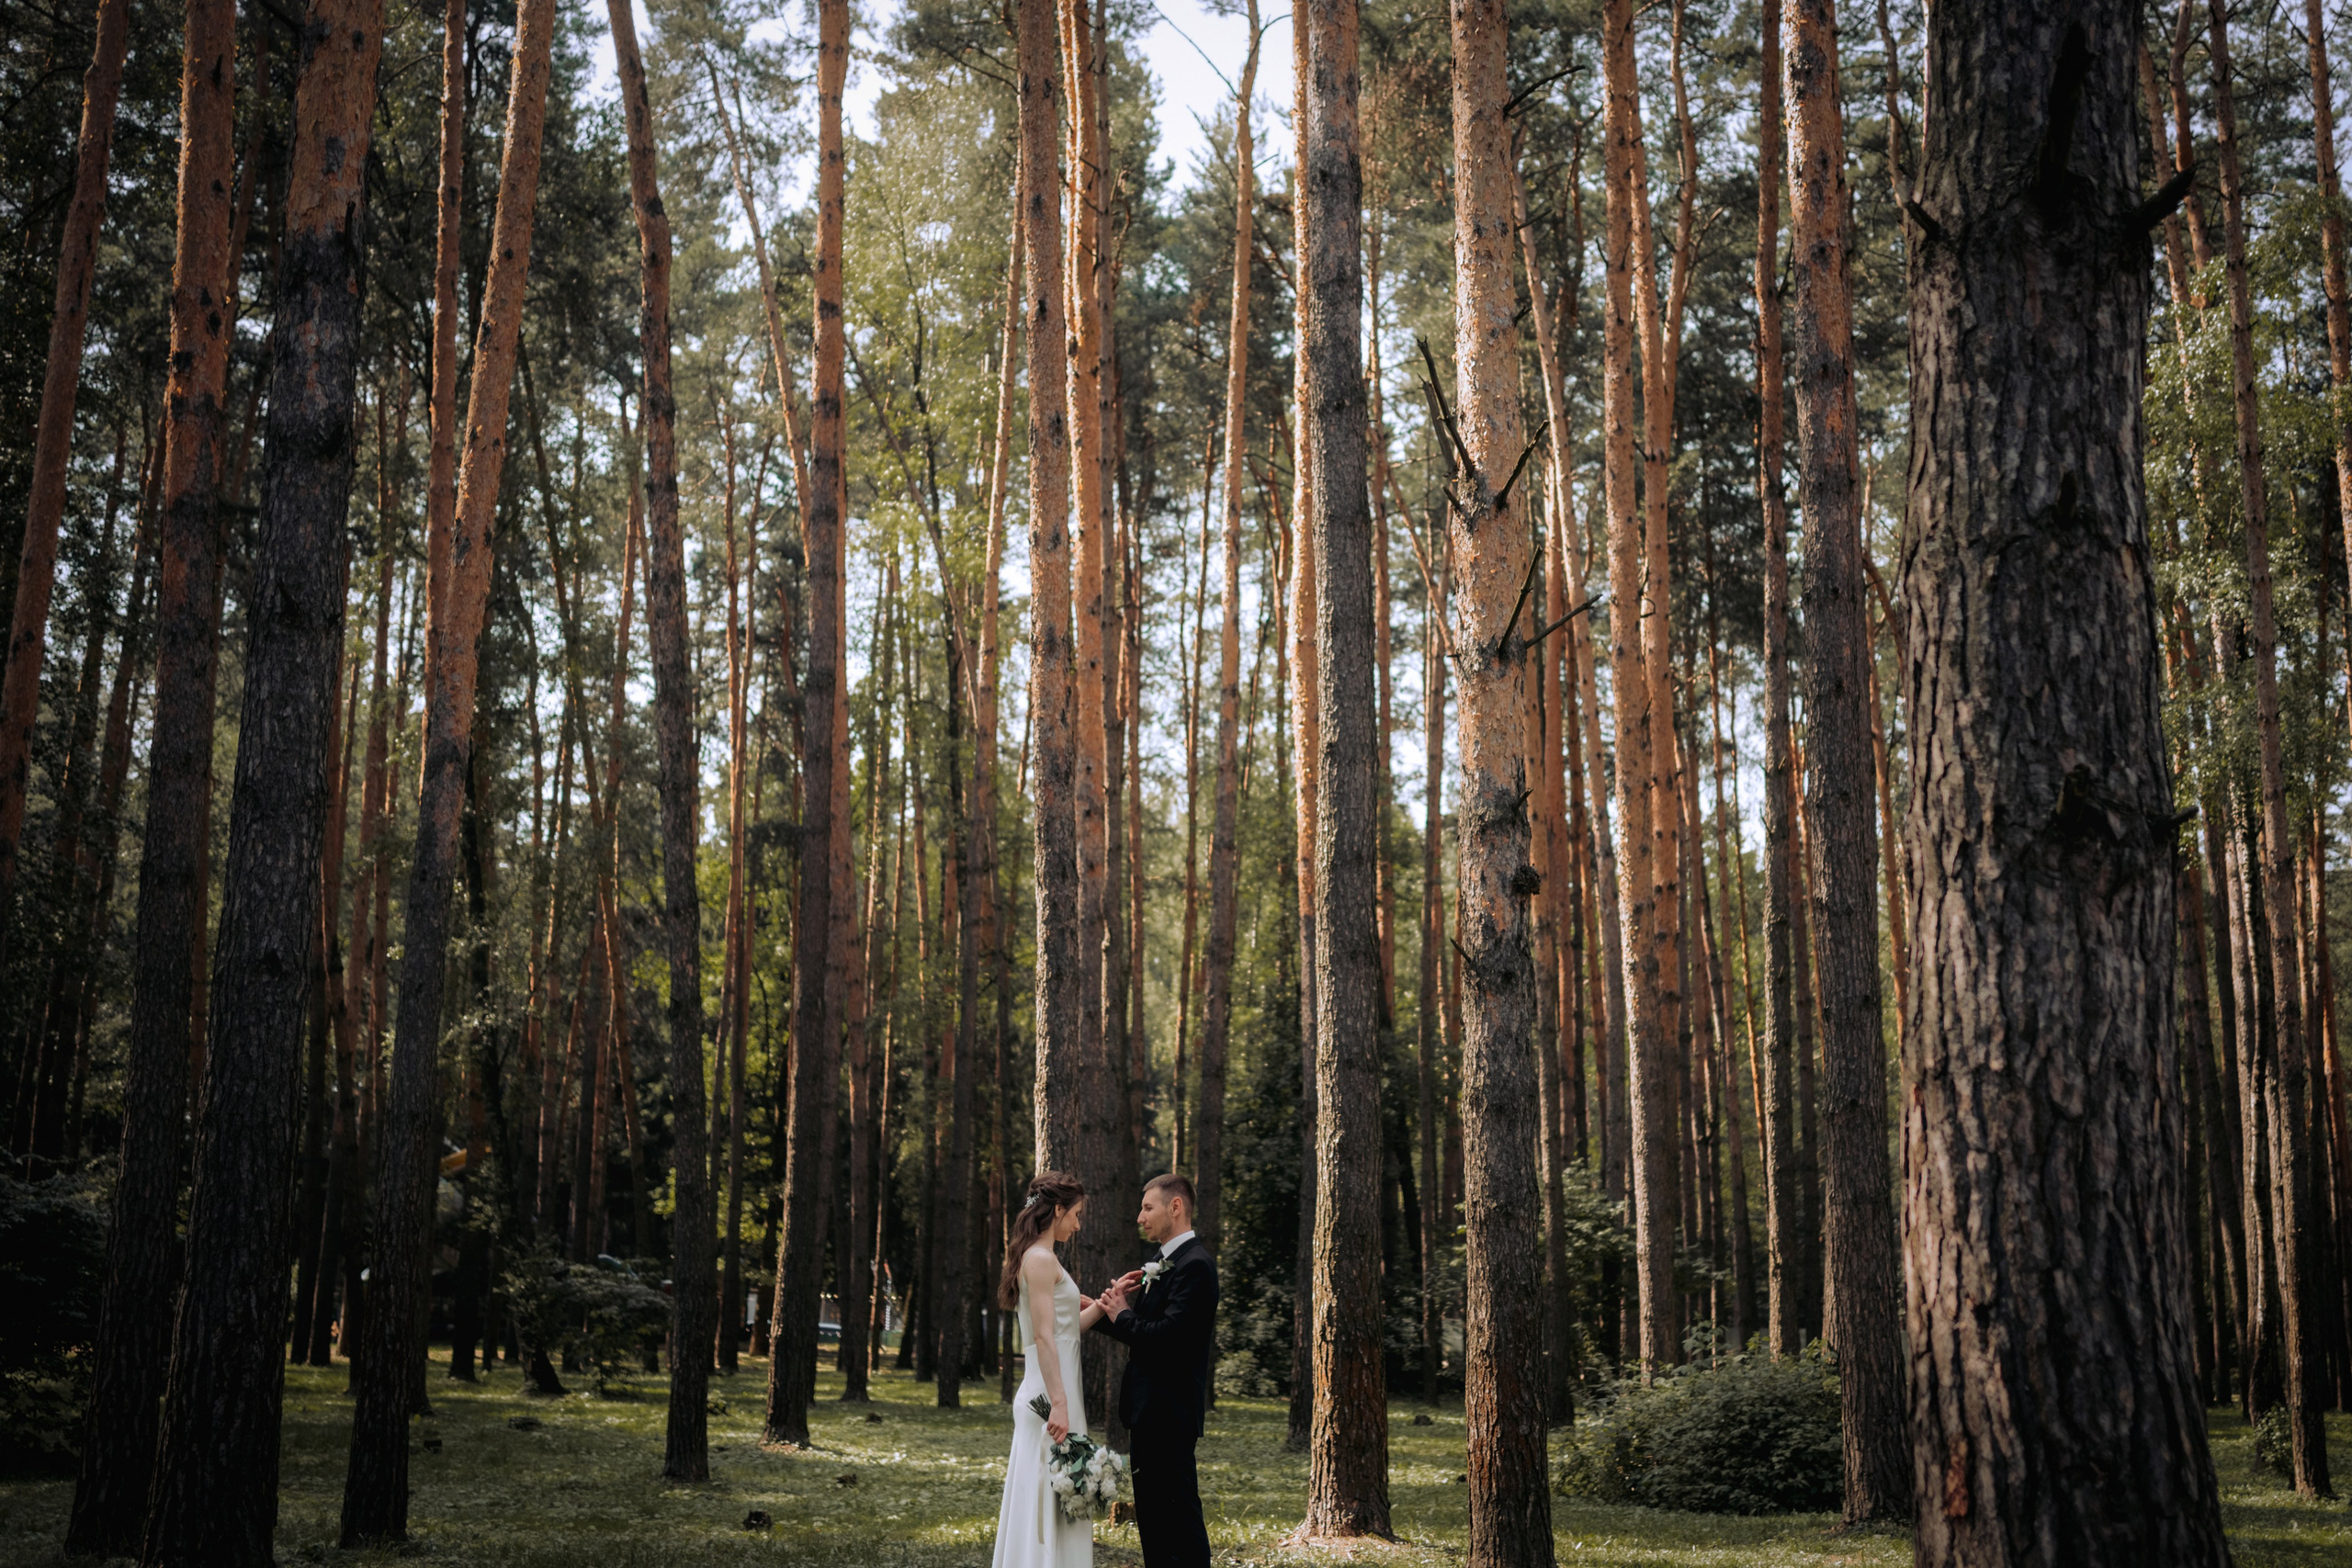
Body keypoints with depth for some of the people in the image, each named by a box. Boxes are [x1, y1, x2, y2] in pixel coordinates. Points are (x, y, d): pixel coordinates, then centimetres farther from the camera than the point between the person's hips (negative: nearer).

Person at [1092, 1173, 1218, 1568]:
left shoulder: (1194, 1265, -16)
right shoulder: (1164, 1265, 15)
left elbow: (1168, 1334, -25)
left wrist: (1122, 1317, -11)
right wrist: (1108, 1311, -2)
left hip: (1169, 1412, -10)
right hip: (1150, 1410, 10)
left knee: (1179, 1516, -6)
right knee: (1153, 1516, 15)